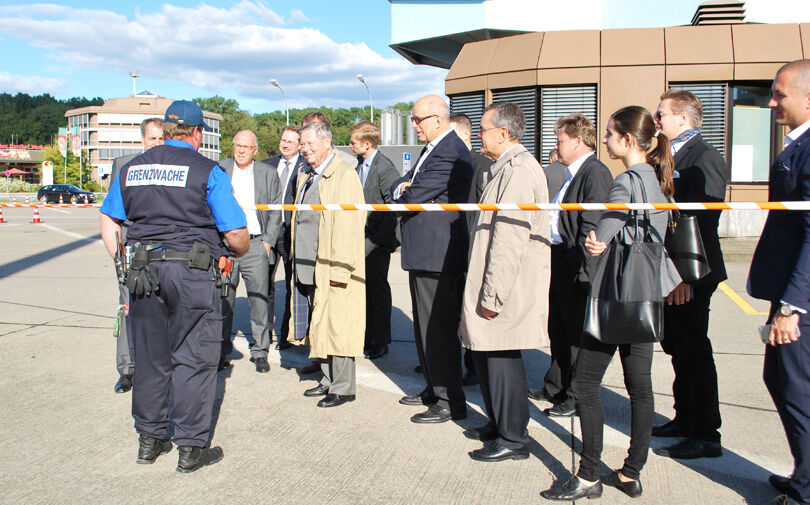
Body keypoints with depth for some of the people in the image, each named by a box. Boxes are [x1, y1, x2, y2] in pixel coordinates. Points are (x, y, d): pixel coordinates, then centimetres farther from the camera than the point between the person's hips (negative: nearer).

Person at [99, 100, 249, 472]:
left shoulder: (132, 168, 11)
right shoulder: (207, 171, -6)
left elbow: (108, 219, 17)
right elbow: (237, 235, -8)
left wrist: (123, 262, 20)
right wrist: (235, 252, 12)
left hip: (142, 270, 5)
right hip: (191, 272, -5)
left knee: (150, 357, 15)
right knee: (194, 357, 4)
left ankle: (149, 439, 27)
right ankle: (191, 447, 10)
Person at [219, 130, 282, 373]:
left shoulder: (268, 173, 9)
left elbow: (275, 212, 9)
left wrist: (268, 241, -1)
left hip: (256, 245, 0)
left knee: (260, 299, 0)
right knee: (223, 300, 3)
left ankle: (260, 352, 12)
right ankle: (223, 351, 15)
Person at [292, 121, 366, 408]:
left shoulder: (344, 176, -10)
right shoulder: (307, 179, 18)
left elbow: (347, 226, -17)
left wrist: (339, 268, -21)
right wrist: (298, 263, 18)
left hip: (332, 269, -9)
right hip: (309, 269, 9)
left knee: (336, 327, -2)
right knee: (319, 327, 14)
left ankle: (343, 387, 9)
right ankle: (329, 380, 27)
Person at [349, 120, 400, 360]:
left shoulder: (385, 168, -14)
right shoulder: (360, 167, 12)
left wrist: (380, 239, -16)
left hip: (376, 241, -8)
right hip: (359, 239, 8)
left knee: (378, 290, 3)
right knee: (364, 289, 13)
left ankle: (380, 342, 14)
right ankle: (367, 337, 24)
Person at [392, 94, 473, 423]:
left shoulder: (450, 154, -18)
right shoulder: (432, 149, 16)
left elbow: (414, 197, -22)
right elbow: (400, 185, 18)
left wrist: (402, 194, 1)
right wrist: (403, 187, -5)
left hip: (437, 256, -11)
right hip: (424, 252, 11)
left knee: (438, 329, -3)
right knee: (424, 326, 19)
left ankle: (451, 402, 8)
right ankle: (434, 389, 32)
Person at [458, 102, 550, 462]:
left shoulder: (519, 170, -17)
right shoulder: (509, 167, 16)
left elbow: (510, 238, -23)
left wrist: (492, 294, -22)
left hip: (508, 287, -10)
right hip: (495, 284, 10)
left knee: (501, 359, -1)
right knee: (484, 352, 18)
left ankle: (513, 439, 12)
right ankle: (497, 424, 33)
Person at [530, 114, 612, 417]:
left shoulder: (595, 173, -16)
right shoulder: (573, 173, 15)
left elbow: (592, 227, -22)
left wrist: (580, 270, -23)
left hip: (576, 267, -10)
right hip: (559, 264, 10)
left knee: (577, 335, 2)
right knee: (558, 330, 19)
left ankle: (576, 398, 16)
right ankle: (554, 389, 34)